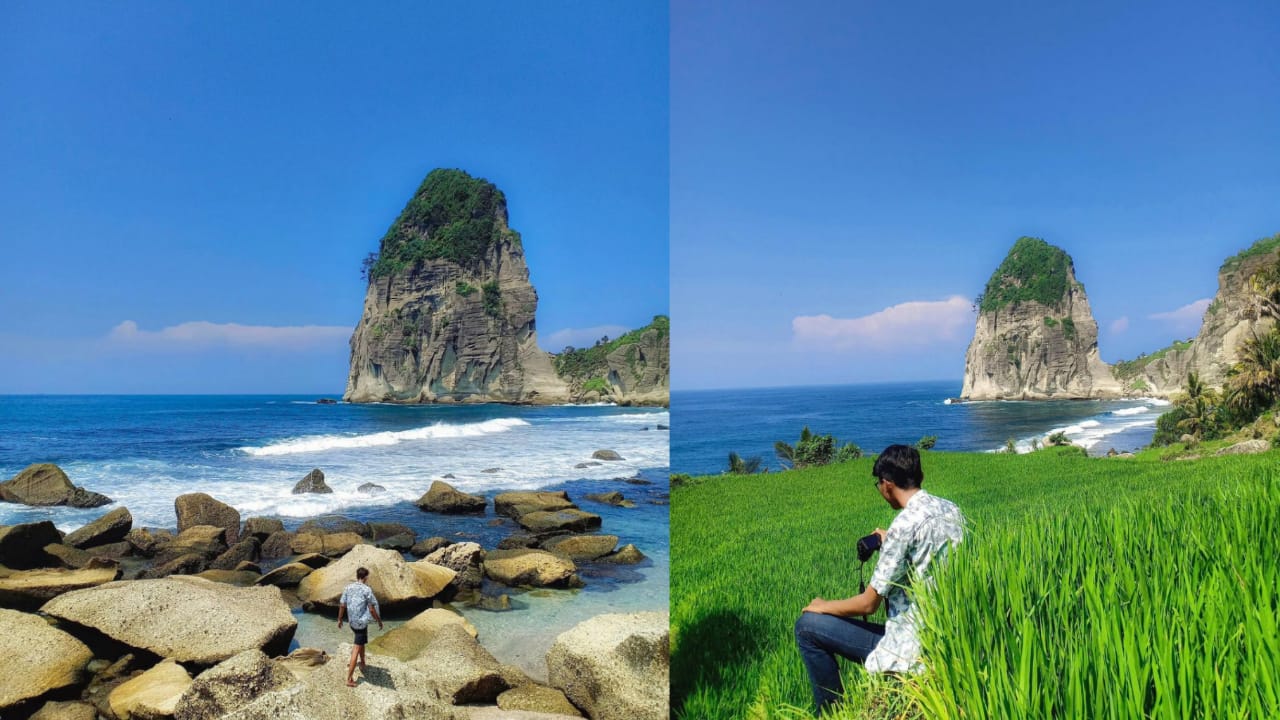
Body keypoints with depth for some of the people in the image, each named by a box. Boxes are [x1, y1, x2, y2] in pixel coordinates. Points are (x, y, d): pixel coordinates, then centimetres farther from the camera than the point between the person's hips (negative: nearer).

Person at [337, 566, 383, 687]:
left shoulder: (348, 588, -1)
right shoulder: (367, 589, -16)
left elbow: (342, 606, 3)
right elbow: (372, 609, -14)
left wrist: (340, 619, 17)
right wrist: (379, 621, -1)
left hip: (352, 622, 6)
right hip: (362, 622, -6)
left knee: (361, 642, 30)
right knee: (357, 648, -3)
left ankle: (362, 663, 46)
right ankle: (349, 678, -5)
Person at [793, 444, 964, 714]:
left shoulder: (904, 524, -23)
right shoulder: (951, 509, 2)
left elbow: (868, 604, -17)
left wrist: (823, 606, -1)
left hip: (915, 648, -9)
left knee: (807, 625, -1)